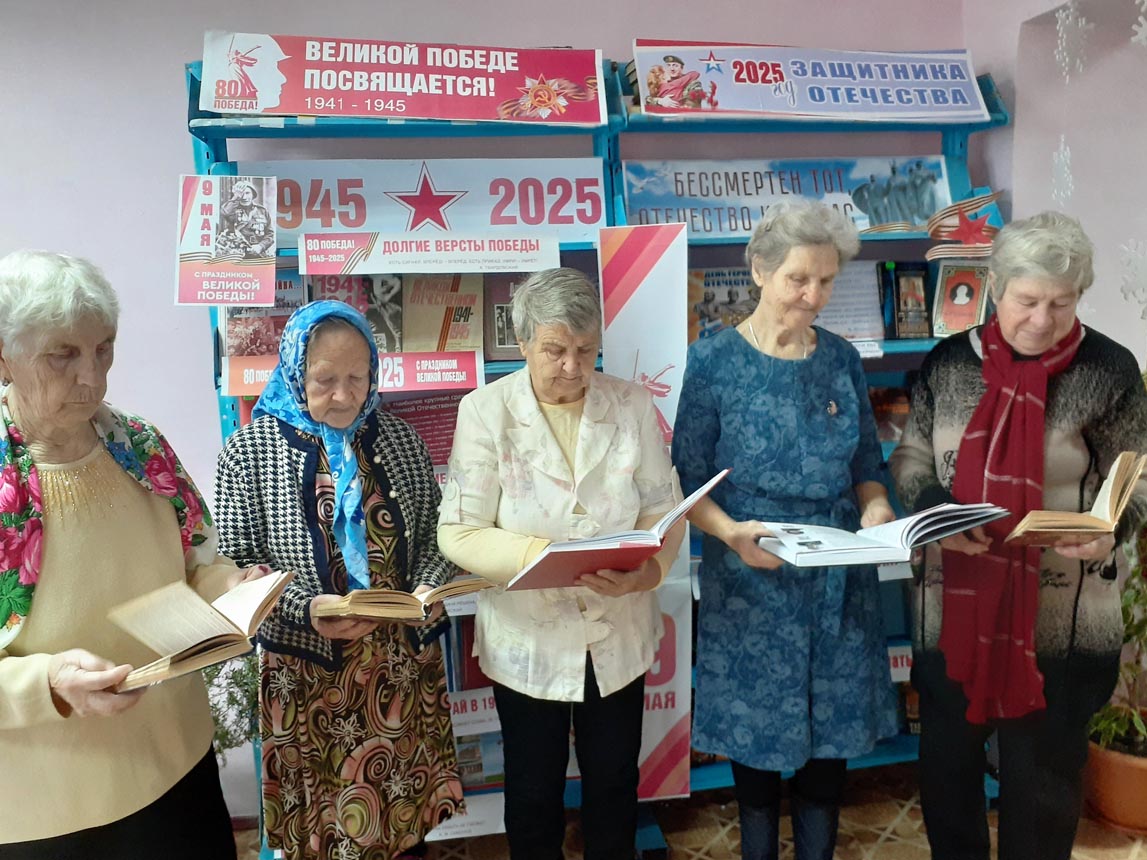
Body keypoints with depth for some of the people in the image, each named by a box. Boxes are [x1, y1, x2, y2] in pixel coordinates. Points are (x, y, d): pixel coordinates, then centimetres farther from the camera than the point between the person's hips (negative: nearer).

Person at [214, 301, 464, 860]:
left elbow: (431, 535, 9)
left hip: (404, 662, 3)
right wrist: (307, 608, -23)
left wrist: (428, 586, -10)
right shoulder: (250, 451, -8)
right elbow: (238, 564, -8)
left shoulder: (398, 440, 1)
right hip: (306, 671, -2)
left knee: (407, 813, 16)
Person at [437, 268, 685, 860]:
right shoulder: (486, 410, -11)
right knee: (534, 793, 18)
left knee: (615, 786, 20)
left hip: (618, 637, 2)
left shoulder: (632, 405, -5)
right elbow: (459, 533, -14)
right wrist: (543, 556, -29)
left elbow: (664, 511, -4)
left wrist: (648, 569, -25)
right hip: (527, 641, -2)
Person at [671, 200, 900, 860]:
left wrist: (876, 509, -10)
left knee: (833, 731, 13)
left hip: (840, 580, 3)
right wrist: (732, 532, -23)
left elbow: (868, 463, 10)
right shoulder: (713, 362, -8)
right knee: (757, 733, 11)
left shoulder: (842, 359, 3)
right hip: (752, 579, -3)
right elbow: (688, 482, -7)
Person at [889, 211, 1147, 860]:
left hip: (1061, 615, -2)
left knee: (1044, 771, 12)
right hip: (955, 604, 3)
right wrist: (937, 510, -15)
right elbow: (911, 459, 5)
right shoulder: (950, 362, 0)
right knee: (946, 756, 17)